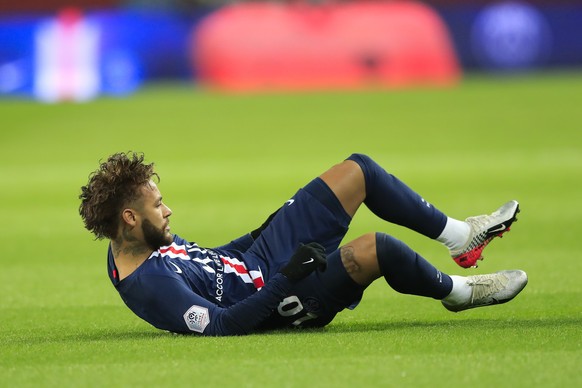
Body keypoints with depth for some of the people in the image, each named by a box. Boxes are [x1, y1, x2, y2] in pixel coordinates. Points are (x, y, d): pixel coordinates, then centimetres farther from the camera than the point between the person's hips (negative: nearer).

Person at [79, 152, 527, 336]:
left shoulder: (138, 242, 0)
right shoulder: (150, 286, -29)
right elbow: (224, 325, -30)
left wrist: (257, 237, 19)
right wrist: (287, 279, -28)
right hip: (281, 298, -10)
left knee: (358, 170, 5)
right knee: (375, 248, -32)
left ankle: (461, 235, 17)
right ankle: (458, 291, -1)